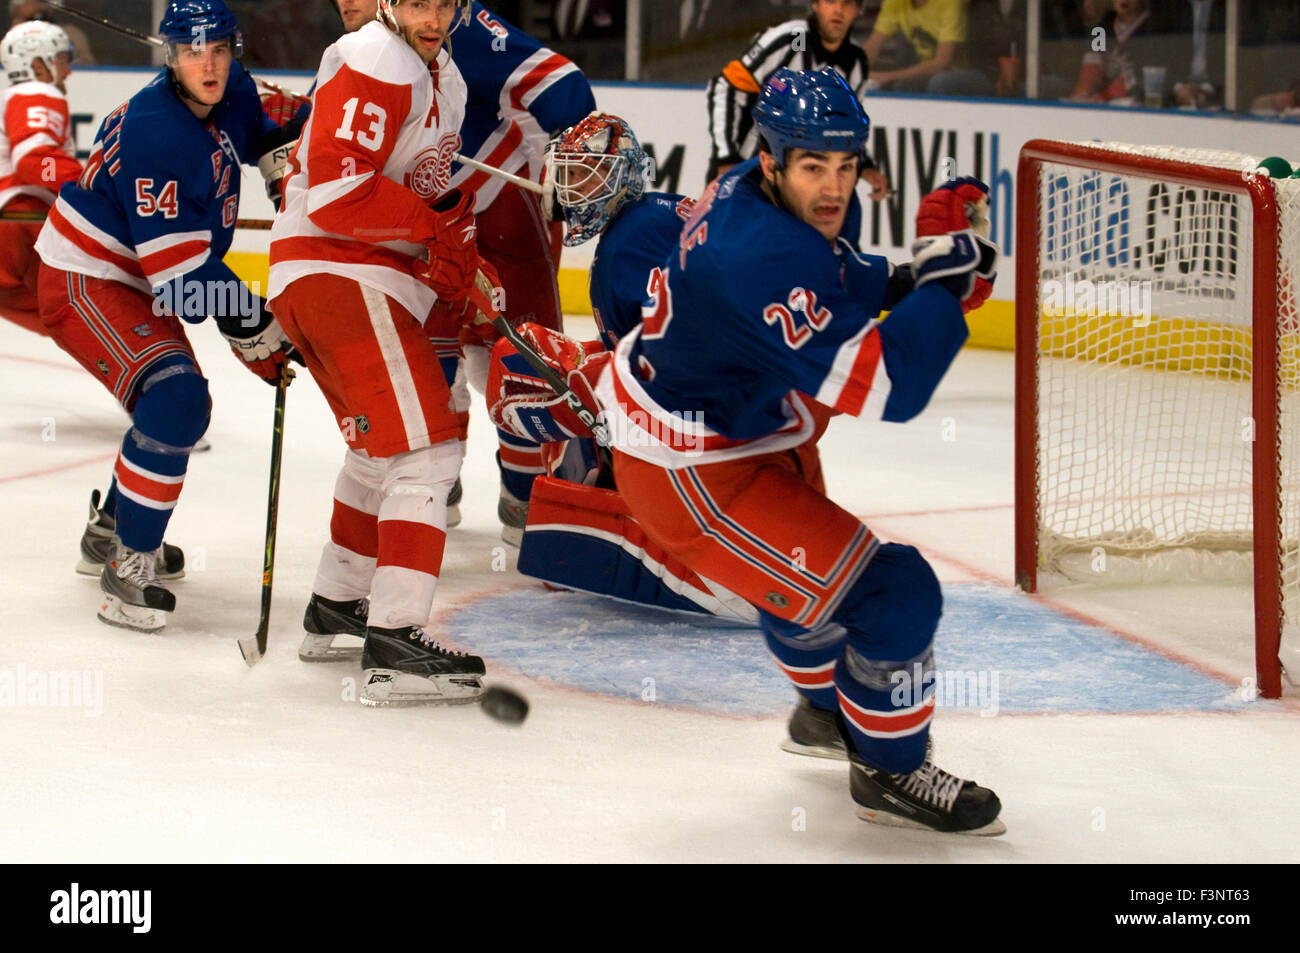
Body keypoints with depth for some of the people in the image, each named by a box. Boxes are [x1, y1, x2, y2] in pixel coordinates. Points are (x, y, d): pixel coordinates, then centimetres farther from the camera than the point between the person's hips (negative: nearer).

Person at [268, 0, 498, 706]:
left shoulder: (441, 76, 19)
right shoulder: (375, 63, -15)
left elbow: (424, 195, 25)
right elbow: (337, 195, -23)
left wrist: (464, 275, 11)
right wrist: (439, 220, -15)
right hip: (340, 276, -11)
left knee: (382, 450, 25)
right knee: (427, 449, -16)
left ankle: (335, 608, 38)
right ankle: (393, 645, -21)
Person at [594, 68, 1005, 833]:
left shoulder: (752, 193, -1)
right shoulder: (769, 260, -32)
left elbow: (853, 293, 15)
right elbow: (884, 389, -36)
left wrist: (912, 280, -5)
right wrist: (945, 277, -27)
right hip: (691, 477, -11)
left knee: (809, 565, 34)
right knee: (894, 593, -8)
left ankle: (831, 709, 59)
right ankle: (891, 770, 12)